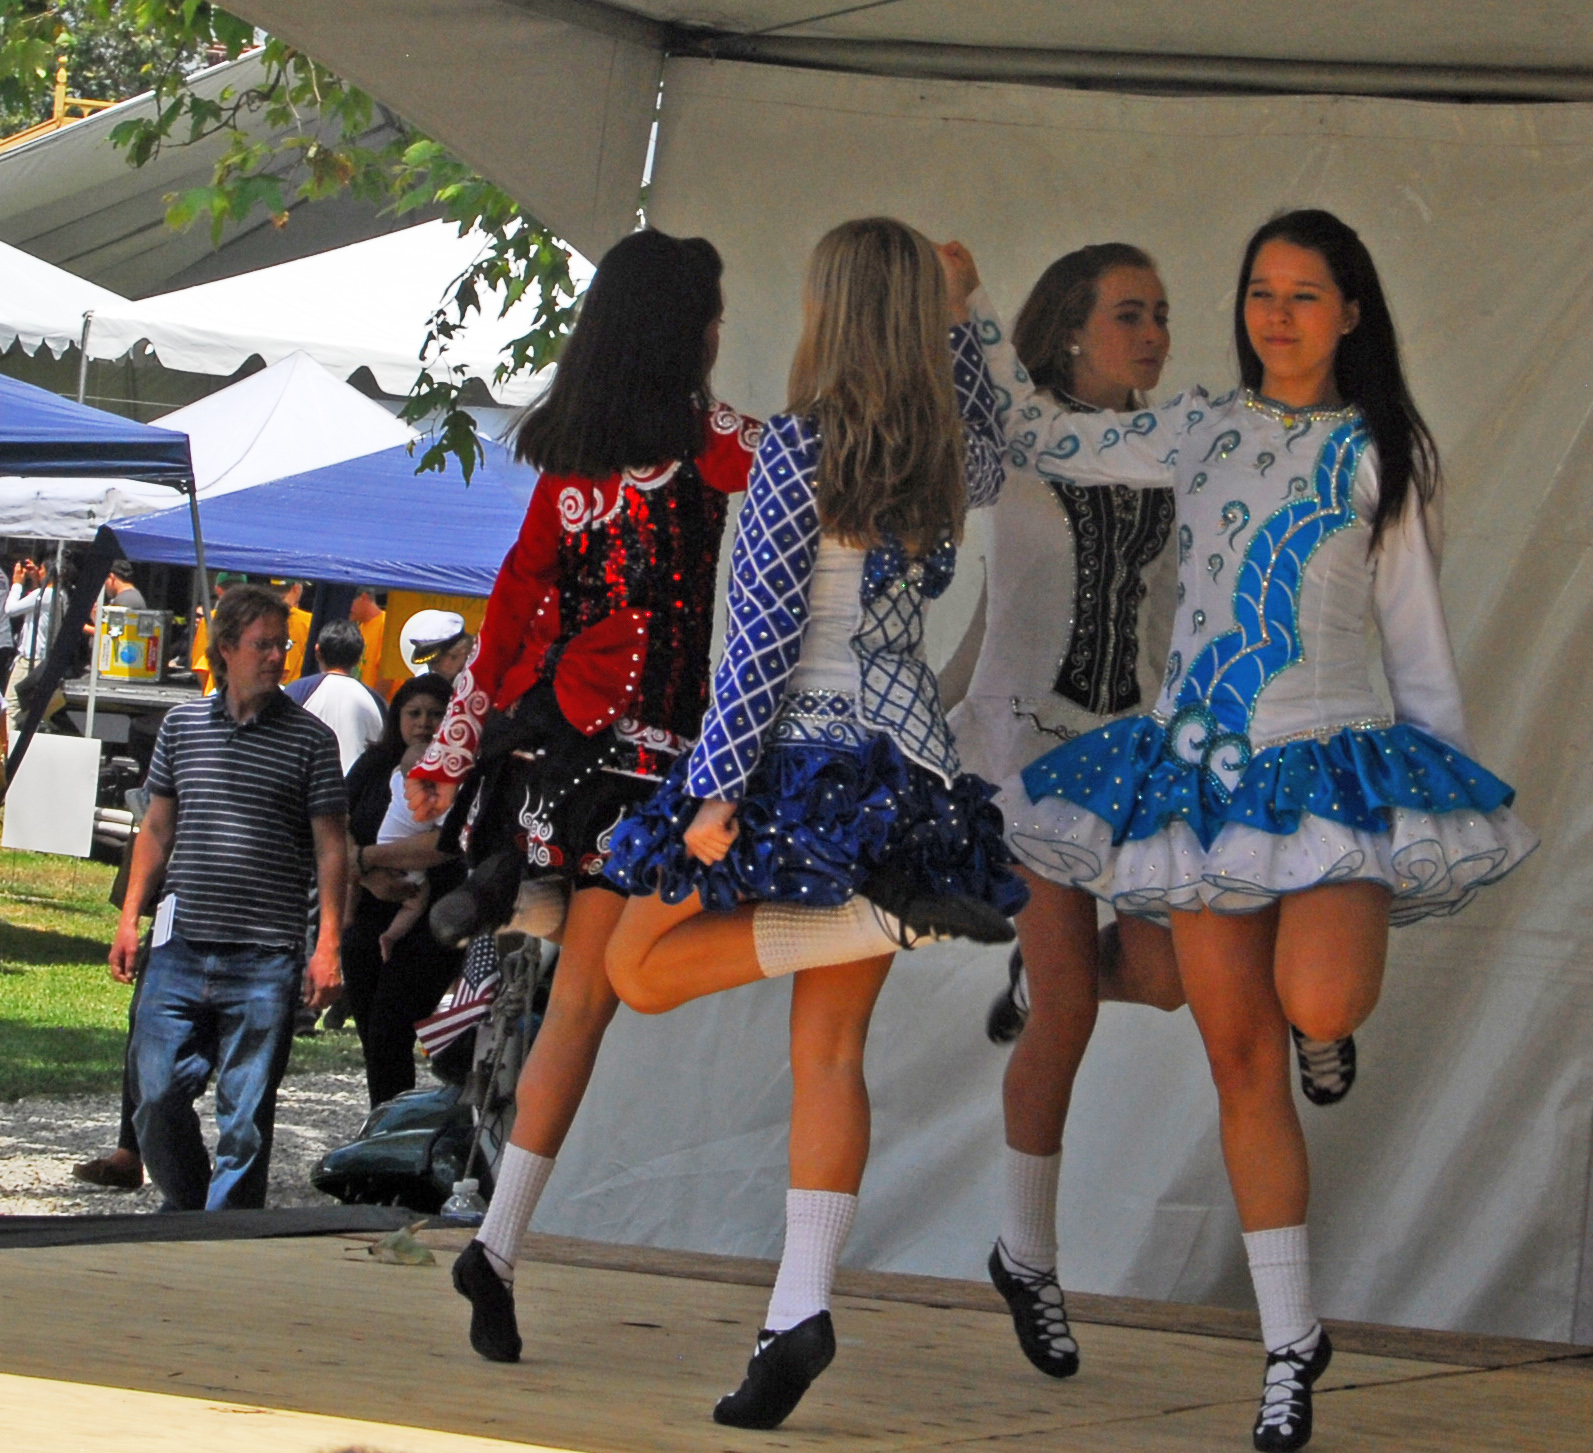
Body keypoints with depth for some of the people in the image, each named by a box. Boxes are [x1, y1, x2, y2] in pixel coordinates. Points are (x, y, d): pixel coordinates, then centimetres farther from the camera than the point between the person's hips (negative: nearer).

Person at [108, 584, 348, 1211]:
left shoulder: (309, 738, 1)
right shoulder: (182, 725, 10)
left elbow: (331, 847, 1)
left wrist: (327, 946, -5)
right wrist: (130, 916, 12)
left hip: (266, 955, -3)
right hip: (181, 947, 3)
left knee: (246, 1112, -2)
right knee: (156, 1094, 1)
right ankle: (185, 1208, 23)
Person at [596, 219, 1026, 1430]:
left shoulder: (801, 444, -11)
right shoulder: (950, 461, 6)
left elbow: (764, 633, -15)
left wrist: (715, 785, -14)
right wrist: (947, 316, 39)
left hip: (801, 755, -6)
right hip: (913, 763, 7)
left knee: (643, 969, 6)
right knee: (829, 1052, 6)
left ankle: (893, 921, -10)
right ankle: (801, 1308, -2)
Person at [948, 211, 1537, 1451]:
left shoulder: (1377, 452, 5)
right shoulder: (1200, 431, 11)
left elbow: (1415, 631, 7)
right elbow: (1038, 439, 18)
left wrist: (1449, 779, 5)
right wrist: (975, 311, 12)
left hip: (1329, 764, -3)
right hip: (1202, 769, 3)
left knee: (1318, 1011, -27)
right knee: (1242, 1060, 2)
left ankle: (1355, 929, 13)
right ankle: (1293, 1346, 10)